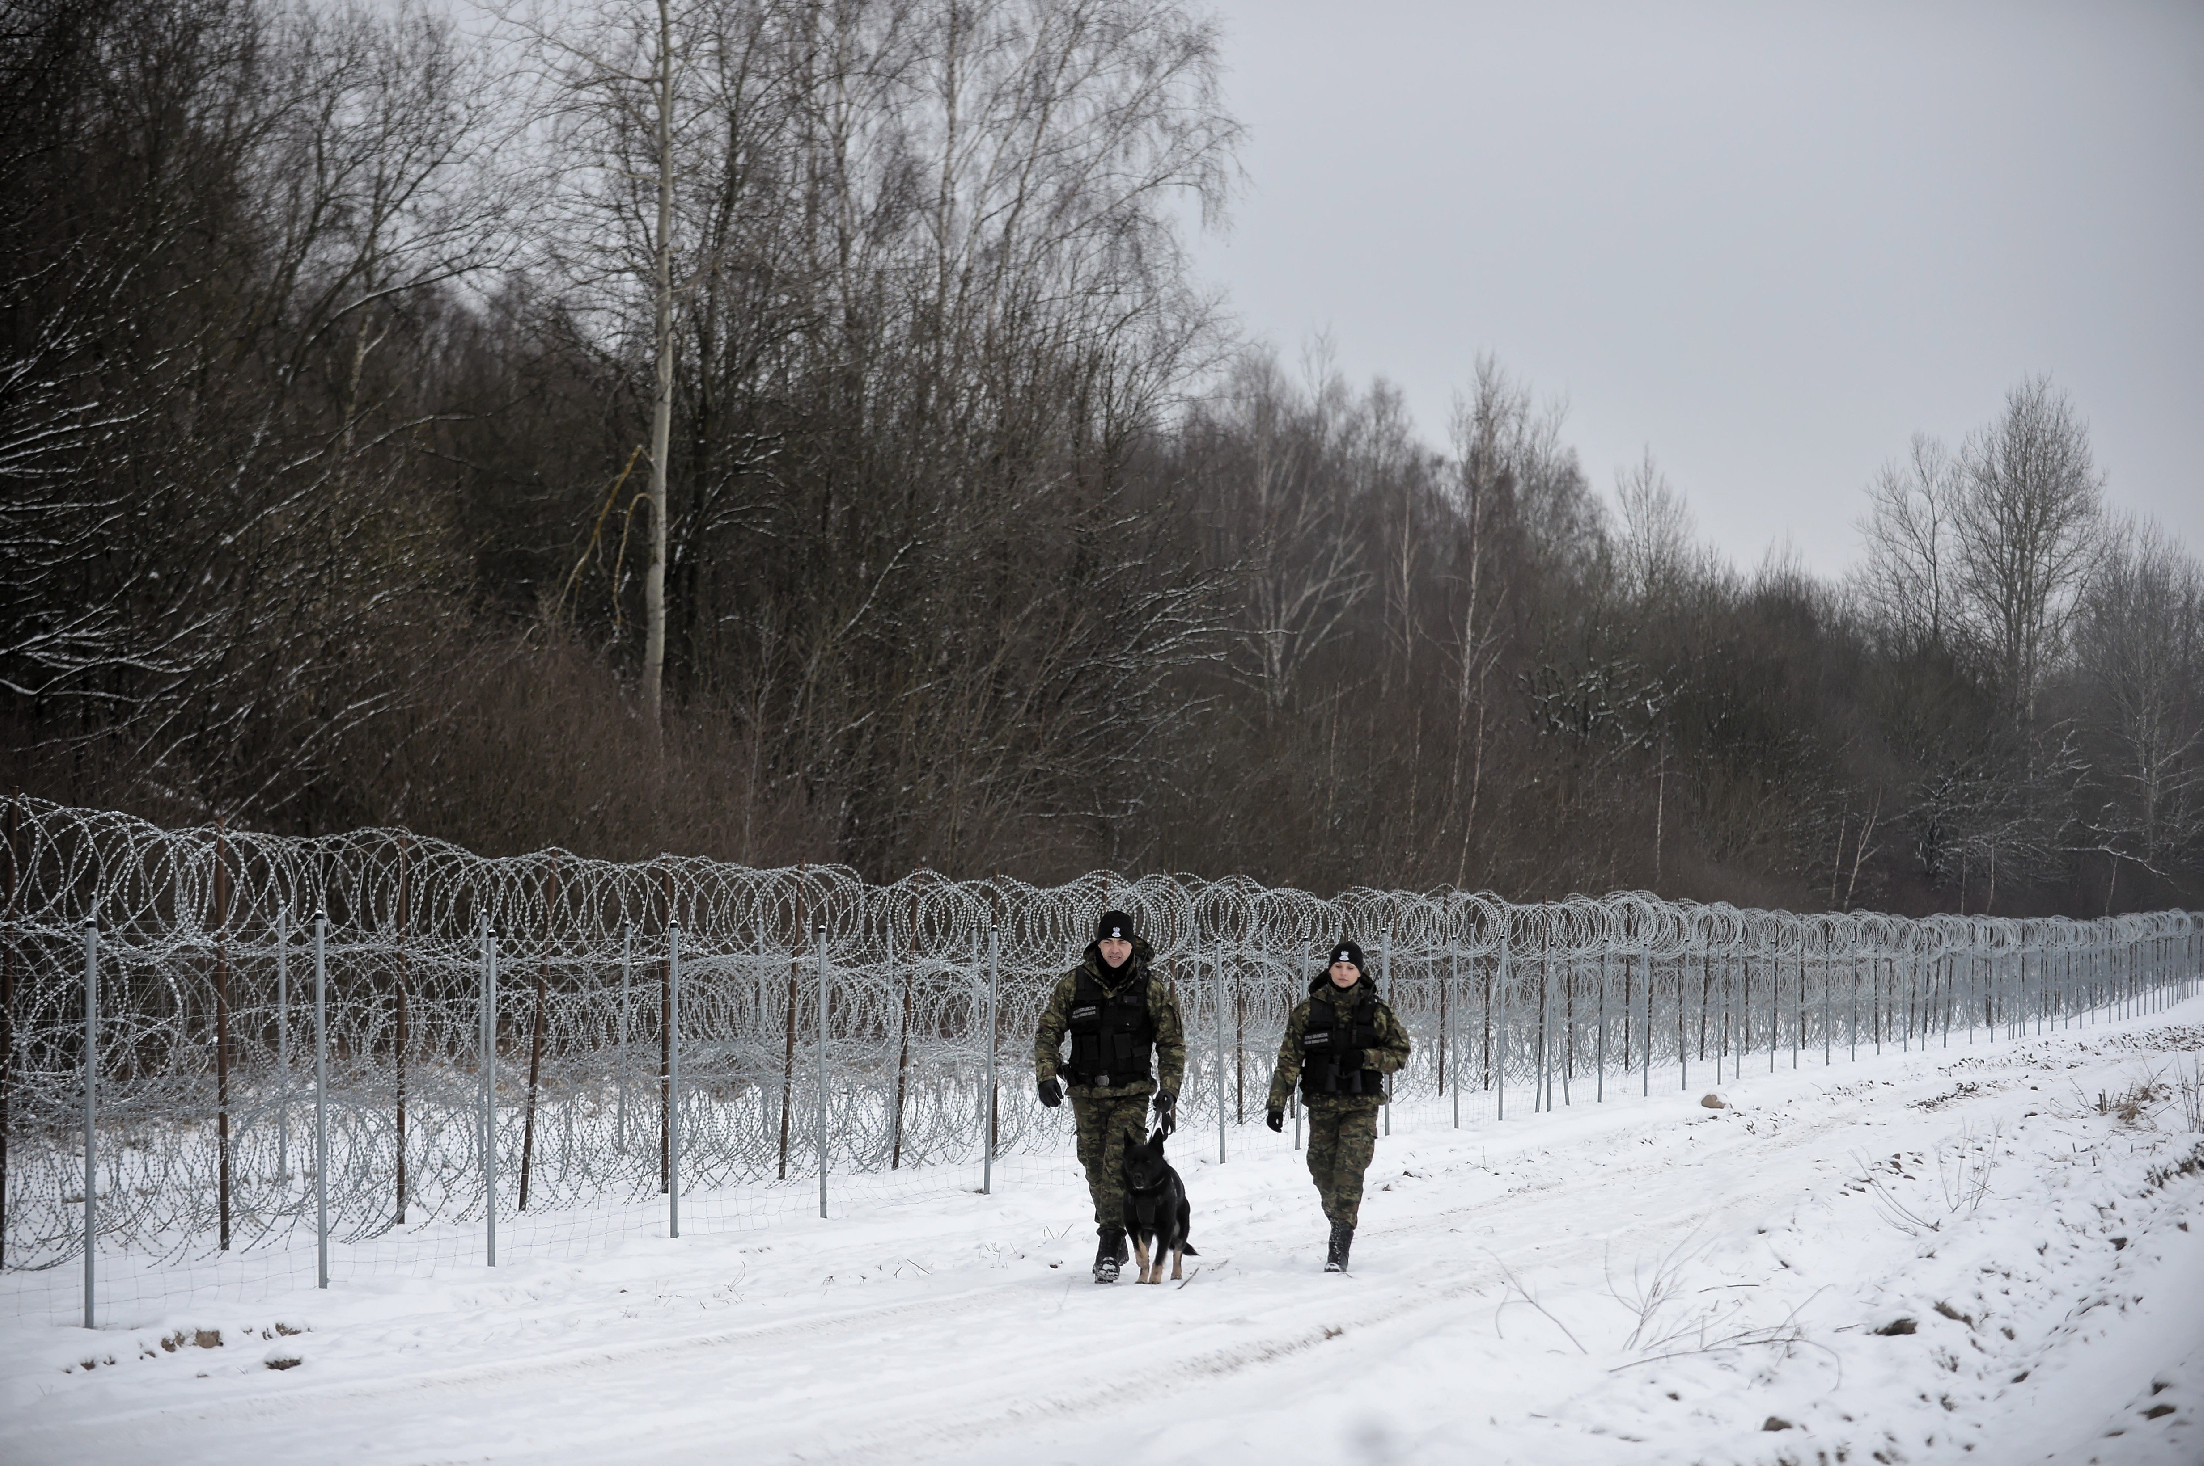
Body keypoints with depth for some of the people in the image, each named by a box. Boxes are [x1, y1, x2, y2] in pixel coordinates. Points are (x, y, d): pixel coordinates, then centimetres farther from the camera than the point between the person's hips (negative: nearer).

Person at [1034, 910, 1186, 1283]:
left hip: (1132, 1094, -2)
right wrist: (1046, 1076, -9)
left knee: (1118, 1165, -15)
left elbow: (1172, 1042, 4)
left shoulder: (1151, 987, -1)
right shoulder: (1073, 984, 1)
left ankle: (1108, 1251, -17)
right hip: (1087, 1093, 2)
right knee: (1096, 1169, 7)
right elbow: (1048, 1032, 5)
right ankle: (1114, 1241, 23)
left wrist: (1168, 1093, -3)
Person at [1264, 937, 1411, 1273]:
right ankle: (1340, 1226, 34)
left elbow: (1400, 1053, 5)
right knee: (1323, 1173, 8)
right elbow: (1289, 1059, 1)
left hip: (1361, 1106, -2)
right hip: (1322, 1106, 2)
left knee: (1349, 1173, -13)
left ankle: (1339, 1250, -13)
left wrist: (1365, 1057, -14)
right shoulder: (1310, 1009, 2)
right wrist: (1277, 1103, -6)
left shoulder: (1375, 1009, 1)